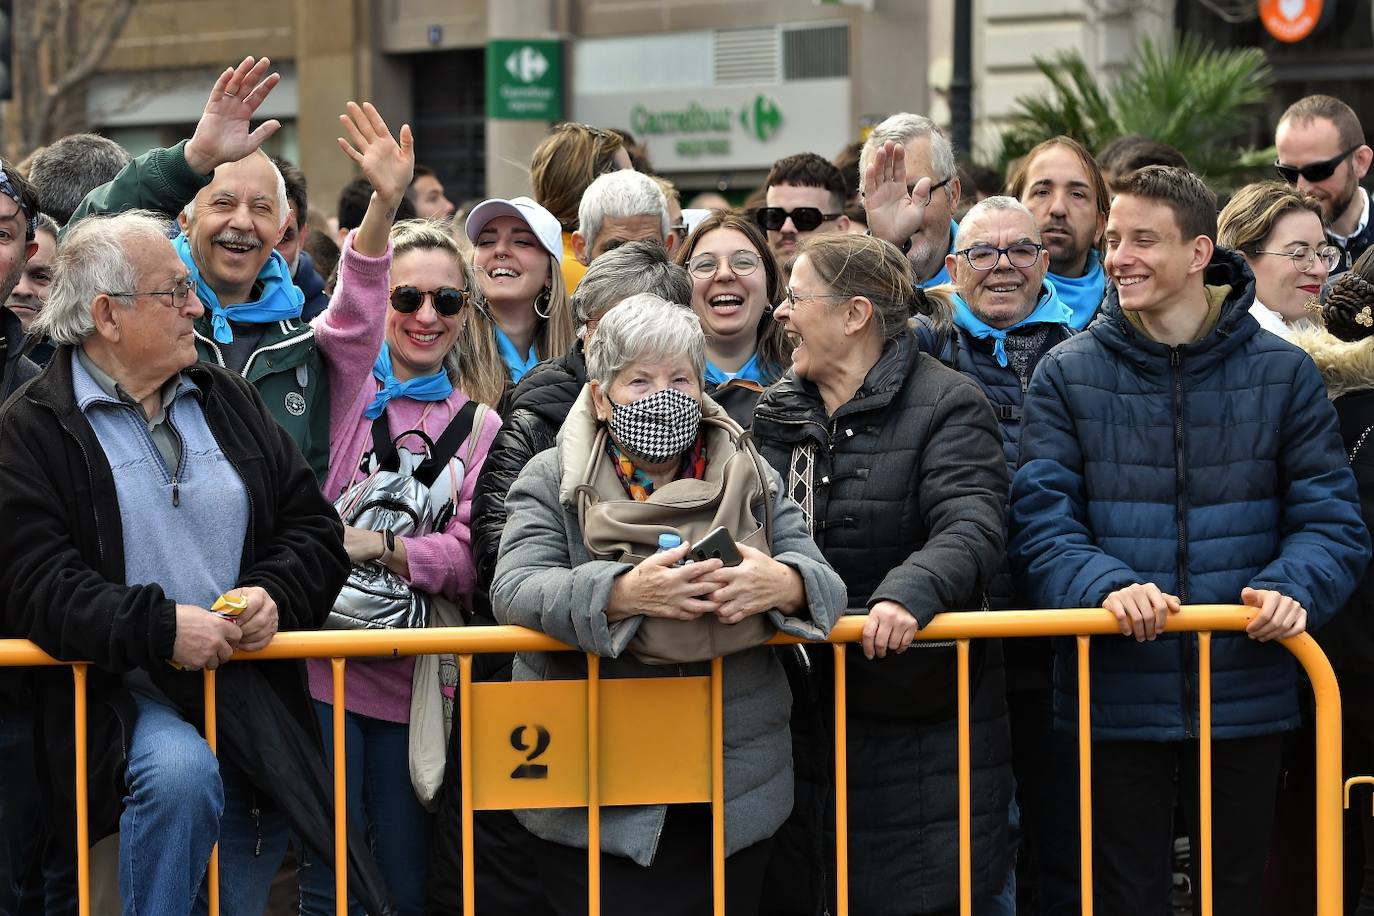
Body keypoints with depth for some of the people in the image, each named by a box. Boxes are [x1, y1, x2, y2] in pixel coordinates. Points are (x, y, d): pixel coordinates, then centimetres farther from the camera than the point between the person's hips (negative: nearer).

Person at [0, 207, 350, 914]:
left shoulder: (229, 402, 14)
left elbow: (314, 528, 13)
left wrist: (273, 596, -9)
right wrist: (161, 627, -25)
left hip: (252, 683, 5)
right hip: (124, 690, -5)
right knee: (181, 774, -33)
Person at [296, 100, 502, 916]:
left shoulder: (479, 427, 12)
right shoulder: (350, 383, 3)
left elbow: (467, 560, 3)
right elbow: (351, 316, -20)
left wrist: (383, 545, -15)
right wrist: (384, 207, -35)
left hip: (412, 673, 3)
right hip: (326, 657, -3)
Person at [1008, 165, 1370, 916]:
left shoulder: (1282, 374, 2)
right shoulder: (1067, 376, 1)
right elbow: (1041, 522, -8)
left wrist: (1293, 589, -21)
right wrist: (1105, 587, -27)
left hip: (1247, 700, 1)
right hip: (1117, 698, -1)